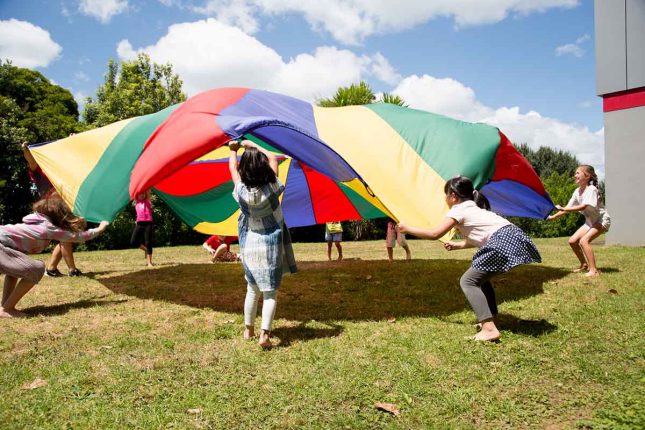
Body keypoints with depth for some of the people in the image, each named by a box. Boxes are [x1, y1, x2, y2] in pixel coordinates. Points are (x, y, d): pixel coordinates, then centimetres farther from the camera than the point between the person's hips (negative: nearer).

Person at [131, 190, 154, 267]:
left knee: (148, 243, -3)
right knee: (133, 242, -5)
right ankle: (145, 250, 21)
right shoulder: (137, 201, 13)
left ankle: (149, 262, 0)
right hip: (139, 224, 3)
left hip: (148, 223, -3)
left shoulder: (147, 201, 7)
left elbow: (148, 192, 0)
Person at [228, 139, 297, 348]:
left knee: (252, 289, 18)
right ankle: (265, 334, -8)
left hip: (249, 245, 3)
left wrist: (233, 150, 28)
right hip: (271, 245, -3)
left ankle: (248, 330, 28)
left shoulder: (241, 190, -12)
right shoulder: (271, 188, -15)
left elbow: (233, 167, 10)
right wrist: (253, 146, 13)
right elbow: (273, 159, 3)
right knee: (270, 293, 2)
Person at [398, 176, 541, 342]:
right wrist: (457, 245, 37)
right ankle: (489, 319, 25)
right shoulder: (473, 208, 28)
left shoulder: (458, 210, 2)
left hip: (503, 243, -9)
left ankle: (489, 329, -15)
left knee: (468, 281, -4)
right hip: (513, 237, 9)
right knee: (480, 276, 25)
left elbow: (434, 234, -3)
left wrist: (407, 228, 6)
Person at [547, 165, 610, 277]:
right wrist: (553, 217, -4)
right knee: (572, 241, 0)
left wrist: (563, 209, -38)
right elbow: (568, 207, 2)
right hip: (590, 221, 8)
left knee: (584, 240, -26)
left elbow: (583, 207, -34)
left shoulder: (591, 189, -23)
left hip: (602, 220, -8)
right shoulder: (577, 191, 1)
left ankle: (593, 270, -22)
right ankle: (584, 264, 20)